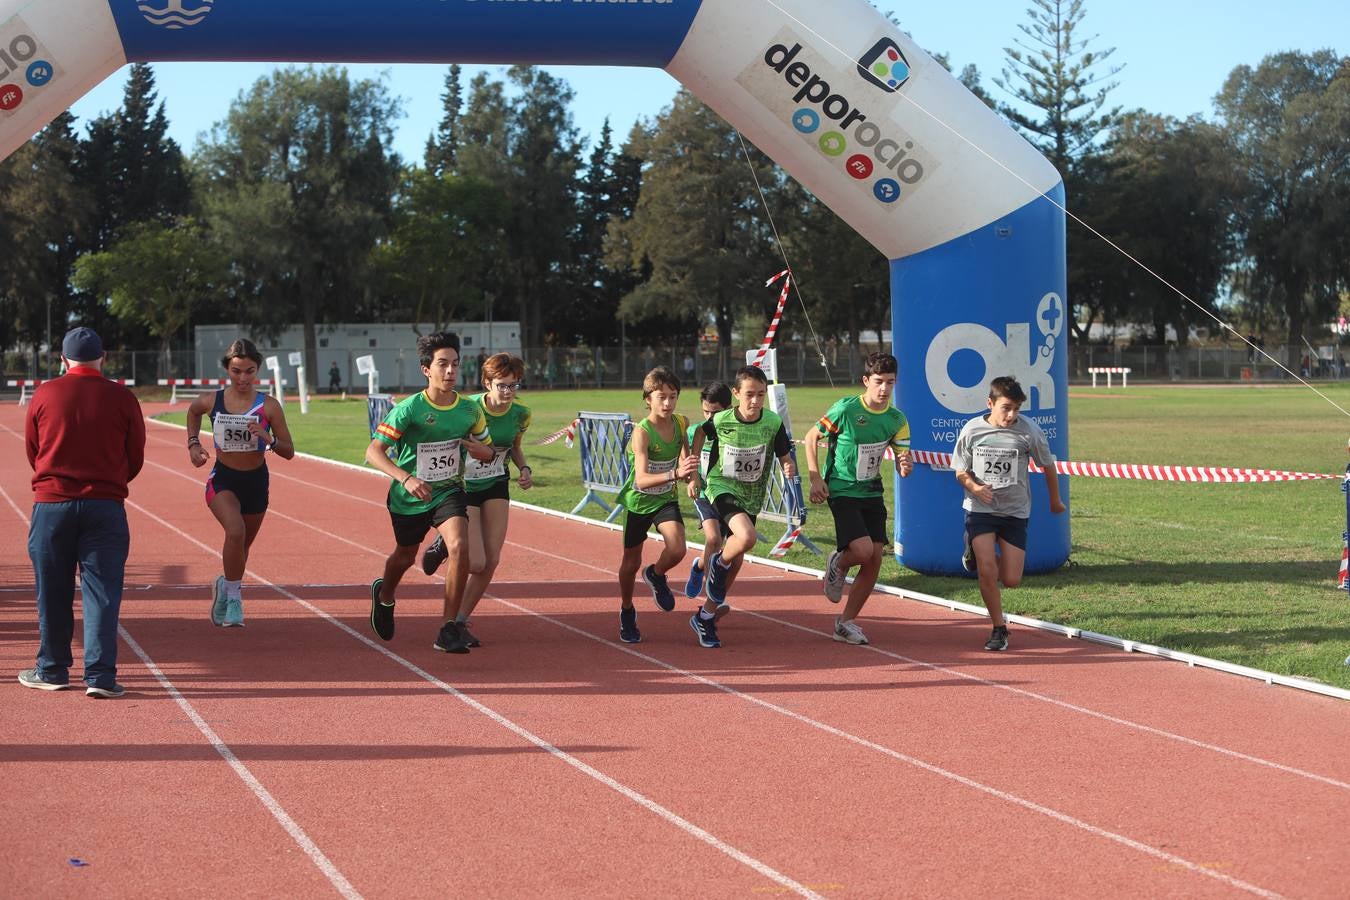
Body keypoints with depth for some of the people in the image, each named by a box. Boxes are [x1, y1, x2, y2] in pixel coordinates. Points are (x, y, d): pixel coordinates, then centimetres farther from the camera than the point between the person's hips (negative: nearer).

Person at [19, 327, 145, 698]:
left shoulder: (43, 395, 1)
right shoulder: (122, 398, 0)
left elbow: (32, 452, 11)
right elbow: (136, 459, 6)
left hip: (51, 504, 1)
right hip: (106, 506, -1)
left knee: (52, 593, 11)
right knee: (102, 592, 1)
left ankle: (52, 670, 21)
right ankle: (100, 675, -6)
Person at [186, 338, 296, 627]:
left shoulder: (269, 406, -11)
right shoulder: (212, 401, -8)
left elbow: (289, 452, -8)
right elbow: (193, 411, 18)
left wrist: (269, 439, -26)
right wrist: (193, 443, 6)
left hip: (256, 482, 2)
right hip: (222, 480, -2)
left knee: (242, 546, 18)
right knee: (236, 531, -29)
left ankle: (225, 586, 49)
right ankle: (233, 597, -11)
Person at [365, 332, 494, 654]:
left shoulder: (470, 410, -7)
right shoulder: (409, 409, -20)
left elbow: (488, 453, 8)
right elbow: (374, 452, -24)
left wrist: (471, 445, -17)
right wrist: (406, 478, -40)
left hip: (449, 491, 2)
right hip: (409, 498, -2)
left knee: (460, 547, -24)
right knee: (405, 557, 19)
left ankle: (449, 628, -16)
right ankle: (384, 596, 57)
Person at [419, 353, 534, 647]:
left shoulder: (521, 414, -8)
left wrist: (524, 468, -6)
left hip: (496, 488, 5)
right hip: (463, 487, -5)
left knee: (491, 561, -2)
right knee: (476, 563, -13)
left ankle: (460, 621, 16)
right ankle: (444, 545, 22)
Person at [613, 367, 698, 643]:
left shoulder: (681, 422, -12)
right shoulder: (642, 433, -28)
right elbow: (641, 479, -40)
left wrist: (686, 468, 5)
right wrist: (675, 474, -53)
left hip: (666, 499, 3)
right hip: (638, 501, -3)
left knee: (677, 550, -21)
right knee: (631, 562, 11)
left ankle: (656, 575, 14)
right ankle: (627, 612, 36)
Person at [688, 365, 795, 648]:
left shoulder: (773, 422, -13)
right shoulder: (720, 420, -14)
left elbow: (785, 458, -6)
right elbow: (701, 433, 8)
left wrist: (790, 468, -29)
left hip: (751, 496, 3)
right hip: (722, 487, -3)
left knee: (736, 560, 10)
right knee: (747, 537, -31)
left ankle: (706, 617, 27)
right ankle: (718, 564, 2)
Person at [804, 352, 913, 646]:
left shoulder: (896, 419, 0)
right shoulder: (846, 409, -14)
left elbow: (902, 466, 0)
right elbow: (811, 437, -2)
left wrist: (905, 467, -25)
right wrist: (815, 479, -11)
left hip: (872, 493, 5)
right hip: (842, 491, -5)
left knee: (875, 560, 0)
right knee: (863, 550, -23)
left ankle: (846, 622, 13)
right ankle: (838, 566, 15)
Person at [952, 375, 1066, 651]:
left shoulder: (1029, 431, -12)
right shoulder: (972, 430, -9)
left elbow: (1047, 466, 5)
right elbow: (961, 472, 3)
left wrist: (1055, 501, 16)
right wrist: (975, 487, -19)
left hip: (1015, 511, 1)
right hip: (979, 508, -1)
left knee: (1011, 580, -2)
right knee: (987, 570, -17)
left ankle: (978, 555, 31)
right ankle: (999, 628, 3)